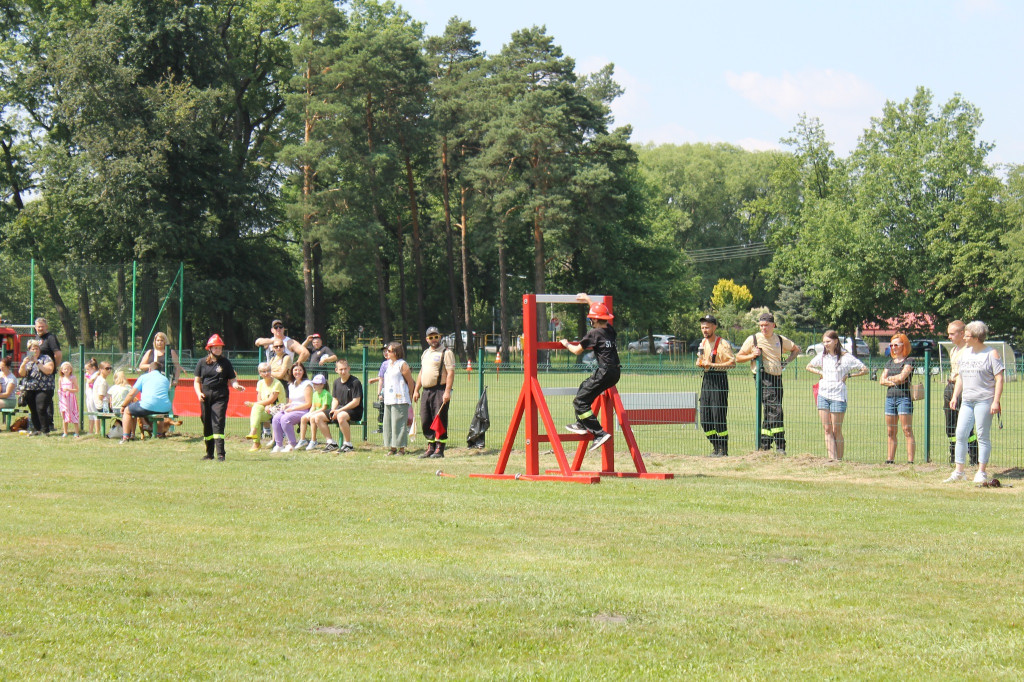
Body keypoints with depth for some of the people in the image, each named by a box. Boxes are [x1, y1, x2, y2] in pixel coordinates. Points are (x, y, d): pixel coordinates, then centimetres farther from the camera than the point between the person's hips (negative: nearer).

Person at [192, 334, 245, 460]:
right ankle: (209, 453, 20)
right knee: (207, 425, 8)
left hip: (220, 397, -3)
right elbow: (197, 381, 12)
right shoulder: (202, 363, 10)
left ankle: (220, 453, -19)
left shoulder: (226, 363, 7)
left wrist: (237, 386, -15)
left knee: (218, 422, -15)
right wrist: (199, 393, -5)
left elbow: (232, 380, 7)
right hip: (205, 397, 3)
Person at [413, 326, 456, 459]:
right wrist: (416, 390, 20)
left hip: (440, 390, -8)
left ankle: (439, 449, -5)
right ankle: (431, 447, 15)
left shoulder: (446, 353, -3)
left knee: (440, 420, -8)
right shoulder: (425, 353, 20)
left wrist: (447, 391, -20)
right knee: (425, 421, 7)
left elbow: (450, 373, -12)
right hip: (426, 391, 8)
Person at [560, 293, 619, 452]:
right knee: (585, 387, 28)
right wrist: (588, 300, 42)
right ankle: (582, 424, 37)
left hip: (604, 373, -9)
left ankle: (599, 434, -14)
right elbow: (601, 315, 34)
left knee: (580, 402, -5)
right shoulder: (610, 330, 12)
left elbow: (577, 350, -1)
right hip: (615, 372, 9)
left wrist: (566, 344, 18)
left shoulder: (594, 333, -10)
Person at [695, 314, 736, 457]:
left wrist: (712, 365, -22)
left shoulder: (723, 344, -9)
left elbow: (732, 362, -17)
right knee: (705, 418, 7)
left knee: (718, 416, -9)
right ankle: (716, 447, 18)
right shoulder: (703, 342, 15)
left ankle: (723, 449, -2)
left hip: (719, 379, -8)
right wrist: (700, 363, 3)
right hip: (706, 379, 8)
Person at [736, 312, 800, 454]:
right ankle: (780, 445, -17)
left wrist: (786, 361, 13)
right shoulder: (753, 339, 3)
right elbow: (738, 357, 8)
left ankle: (765, 443, 13)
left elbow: (796, 349, 30)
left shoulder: (780, 340, 14)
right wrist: (752, 356, -11)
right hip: (763, 377, -5)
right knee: (775, 410, -17)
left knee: (770, 412, 6)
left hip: (777, 377, 5)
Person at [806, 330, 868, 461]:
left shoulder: (846, 357, -6)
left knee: (836, 431, -2)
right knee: (827, 429, 0)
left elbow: (865, 370, -2)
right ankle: (831, 458, -2)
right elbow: (809, 367, 25)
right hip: (823, 395, 5)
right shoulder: (822, 356, 8)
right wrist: (820, 373, 9)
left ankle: (839, 459, 6)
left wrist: (848, 375, -6)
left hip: (838, 396, -5)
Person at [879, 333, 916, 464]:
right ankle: (890, 459, 12)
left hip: (904, 397, -7)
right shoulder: (890, 362, 18)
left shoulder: (909, 361, -2)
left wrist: (889, 378, 4)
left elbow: (902, 377, -14)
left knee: (907, 431, -9)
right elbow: (881, 380, 10)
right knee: (890, 432, 8)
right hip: (890, 397, 7)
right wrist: (893, 381, -6)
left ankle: (910, 460, -12)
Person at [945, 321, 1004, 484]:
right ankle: (959, 471, 6)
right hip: (967, 401, 6)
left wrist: (996, 401, -15)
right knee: (960, 434, 0)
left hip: (984, 400, -6)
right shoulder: (965, 353, 15)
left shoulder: (991, 354, -5)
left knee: (983, 436, -2)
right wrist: (955, 396, 15)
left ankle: (982, 472, 5)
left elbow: (999, 379, -8)